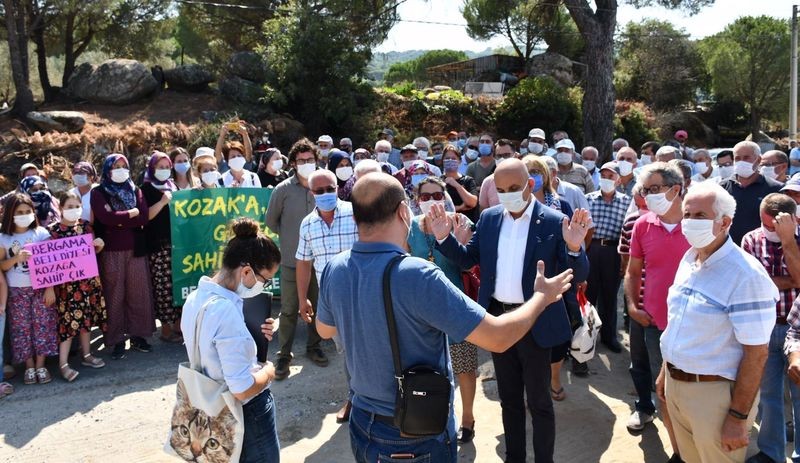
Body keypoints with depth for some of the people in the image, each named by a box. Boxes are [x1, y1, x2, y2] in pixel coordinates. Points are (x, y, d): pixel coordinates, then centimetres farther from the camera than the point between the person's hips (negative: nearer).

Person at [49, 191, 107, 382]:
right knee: (69, 320, -6)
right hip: (66, 281, -5)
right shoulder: (53, 230, -9)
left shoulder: (86, 225, 5)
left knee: (85, 317, 12)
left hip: (88, 278, 5)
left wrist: (99, 246, -6)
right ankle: (63, 364, -1)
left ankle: (86, 355, 25)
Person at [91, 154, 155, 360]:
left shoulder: (135, 191, 12)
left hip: (136, 250, 3)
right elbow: (105, 217, -13)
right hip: (110, 252, -3)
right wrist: (131, 213, -5)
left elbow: (144, 218, -2)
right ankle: (117, 340, 6)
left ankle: (137, 335, 14)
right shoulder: (98, 193, 4)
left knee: (138, 293, 3)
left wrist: (118, 220, -9)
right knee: (114, 296, -1)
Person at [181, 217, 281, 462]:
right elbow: (243, 389, -31)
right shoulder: (226, 311, -32)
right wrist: (268, 371, -12)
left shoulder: (195, 297, -3)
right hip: (248, 412, -8)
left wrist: (252, 335, 0)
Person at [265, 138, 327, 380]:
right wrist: (289, 236, 6)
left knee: (318, 306, 14)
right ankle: (284, 355, 14)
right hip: (292, 260, -2)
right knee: (289, 310, 2)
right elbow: (271, 221, 7)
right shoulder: (283, 189, -5)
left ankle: (313, 347, 31)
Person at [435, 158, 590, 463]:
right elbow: (468, 259, 8)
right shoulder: (488, 218, 2)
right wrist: (444, 238, -8)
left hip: (534, 322, -4)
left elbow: (579, 276, -14)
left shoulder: (554, 222, -12)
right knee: (509, 397, 20)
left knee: (538, 401, 11)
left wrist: (574, 248, -34)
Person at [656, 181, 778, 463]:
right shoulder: (688, 259, 4)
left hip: (715, 393, -7)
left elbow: (756, 353, -20)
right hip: (675, 384, 7)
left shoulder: (746, 275, -20)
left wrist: (738, 417, -18)